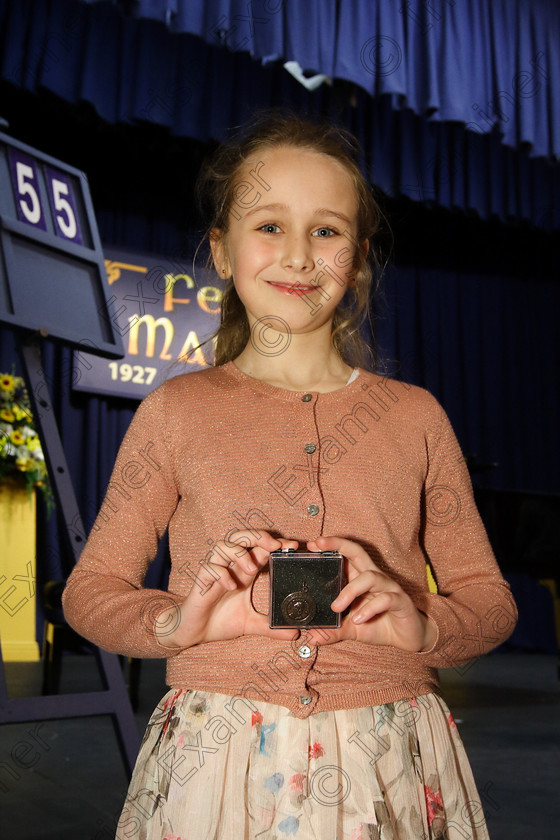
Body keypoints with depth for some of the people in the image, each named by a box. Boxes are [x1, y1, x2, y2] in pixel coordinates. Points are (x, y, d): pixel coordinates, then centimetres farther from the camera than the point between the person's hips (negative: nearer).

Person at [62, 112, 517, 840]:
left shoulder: (415, 416, 4)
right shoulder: (177, 410, 1)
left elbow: (489, 595, 8)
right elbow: (91, 587, 5)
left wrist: (425, 626, -13)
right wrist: (176, 621, -15)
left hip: (388, 770, 2)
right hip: (217, 767, -1)